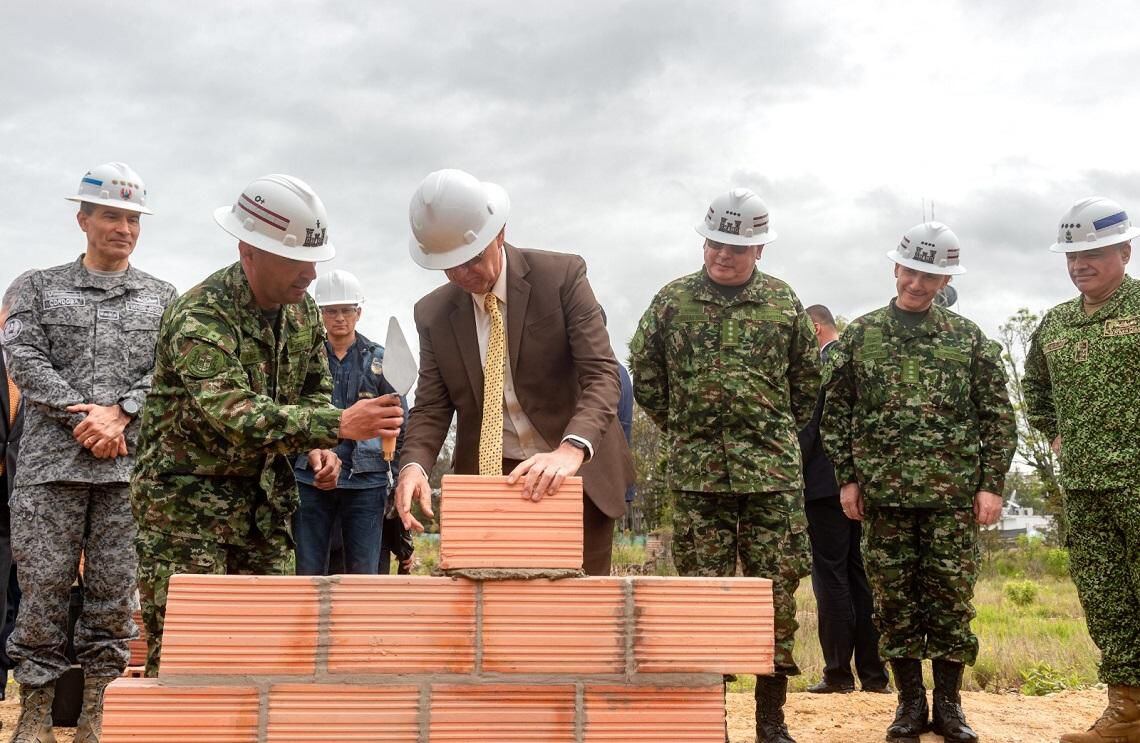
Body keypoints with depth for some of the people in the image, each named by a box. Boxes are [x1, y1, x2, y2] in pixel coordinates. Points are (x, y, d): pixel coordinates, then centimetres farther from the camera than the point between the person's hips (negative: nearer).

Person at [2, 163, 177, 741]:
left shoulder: (161, 298, 14)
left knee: (114, 589, 3)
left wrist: (120, 413, -11)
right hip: (50, 461, -1)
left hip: (130, 464, 1)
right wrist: (79, 414, -11)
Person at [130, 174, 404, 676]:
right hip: (187, 498, -7)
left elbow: (315, 386, 14)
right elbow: (237, 415, -36)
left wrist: (318, 445, -6)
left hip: (265, 497, 7)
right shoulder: (199, 318, -24)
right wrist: (337, 425, -45)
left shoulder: (301, 307, 1)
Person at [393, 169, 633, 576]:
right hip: (485, 477, 3)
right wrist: (414, 464, -19)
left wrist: (571, 449, -33)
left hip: (572, 471, -2)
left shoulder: (561, 275, -9)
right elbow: (431, 407, 3)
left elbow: (602, 374, -16)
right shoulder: (433, 313, 2)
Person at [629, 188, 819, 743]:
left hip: (772, 471, 1)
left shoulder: (783, 301, 6)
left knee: (776, 592, 3)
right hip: (696, 472, 0)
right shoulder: (672, 300, 4)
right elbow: (644, 374, 11)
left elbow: (806, 379, 16)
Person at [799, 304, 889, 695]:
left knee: (831, 579, -3)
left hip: (827, 484, -8)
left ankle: (838, 673, -1)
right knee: (861, 578, 10)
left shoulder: (820, 363, -11)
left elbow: (808, 426, -16)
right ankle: (873, 673, 14)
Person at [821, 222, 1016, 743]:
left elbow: (998, 417, 5)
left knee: (951, 599, 4)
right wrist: (847, 478, 2)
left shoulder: (969, 339, 5)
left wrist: (991, 484, -1)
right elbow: (836, 412, 7)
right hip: (883, 492, 1)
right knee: (894, 600, 6)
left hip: (953, 494, 0)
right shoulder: (860, 336, 6)